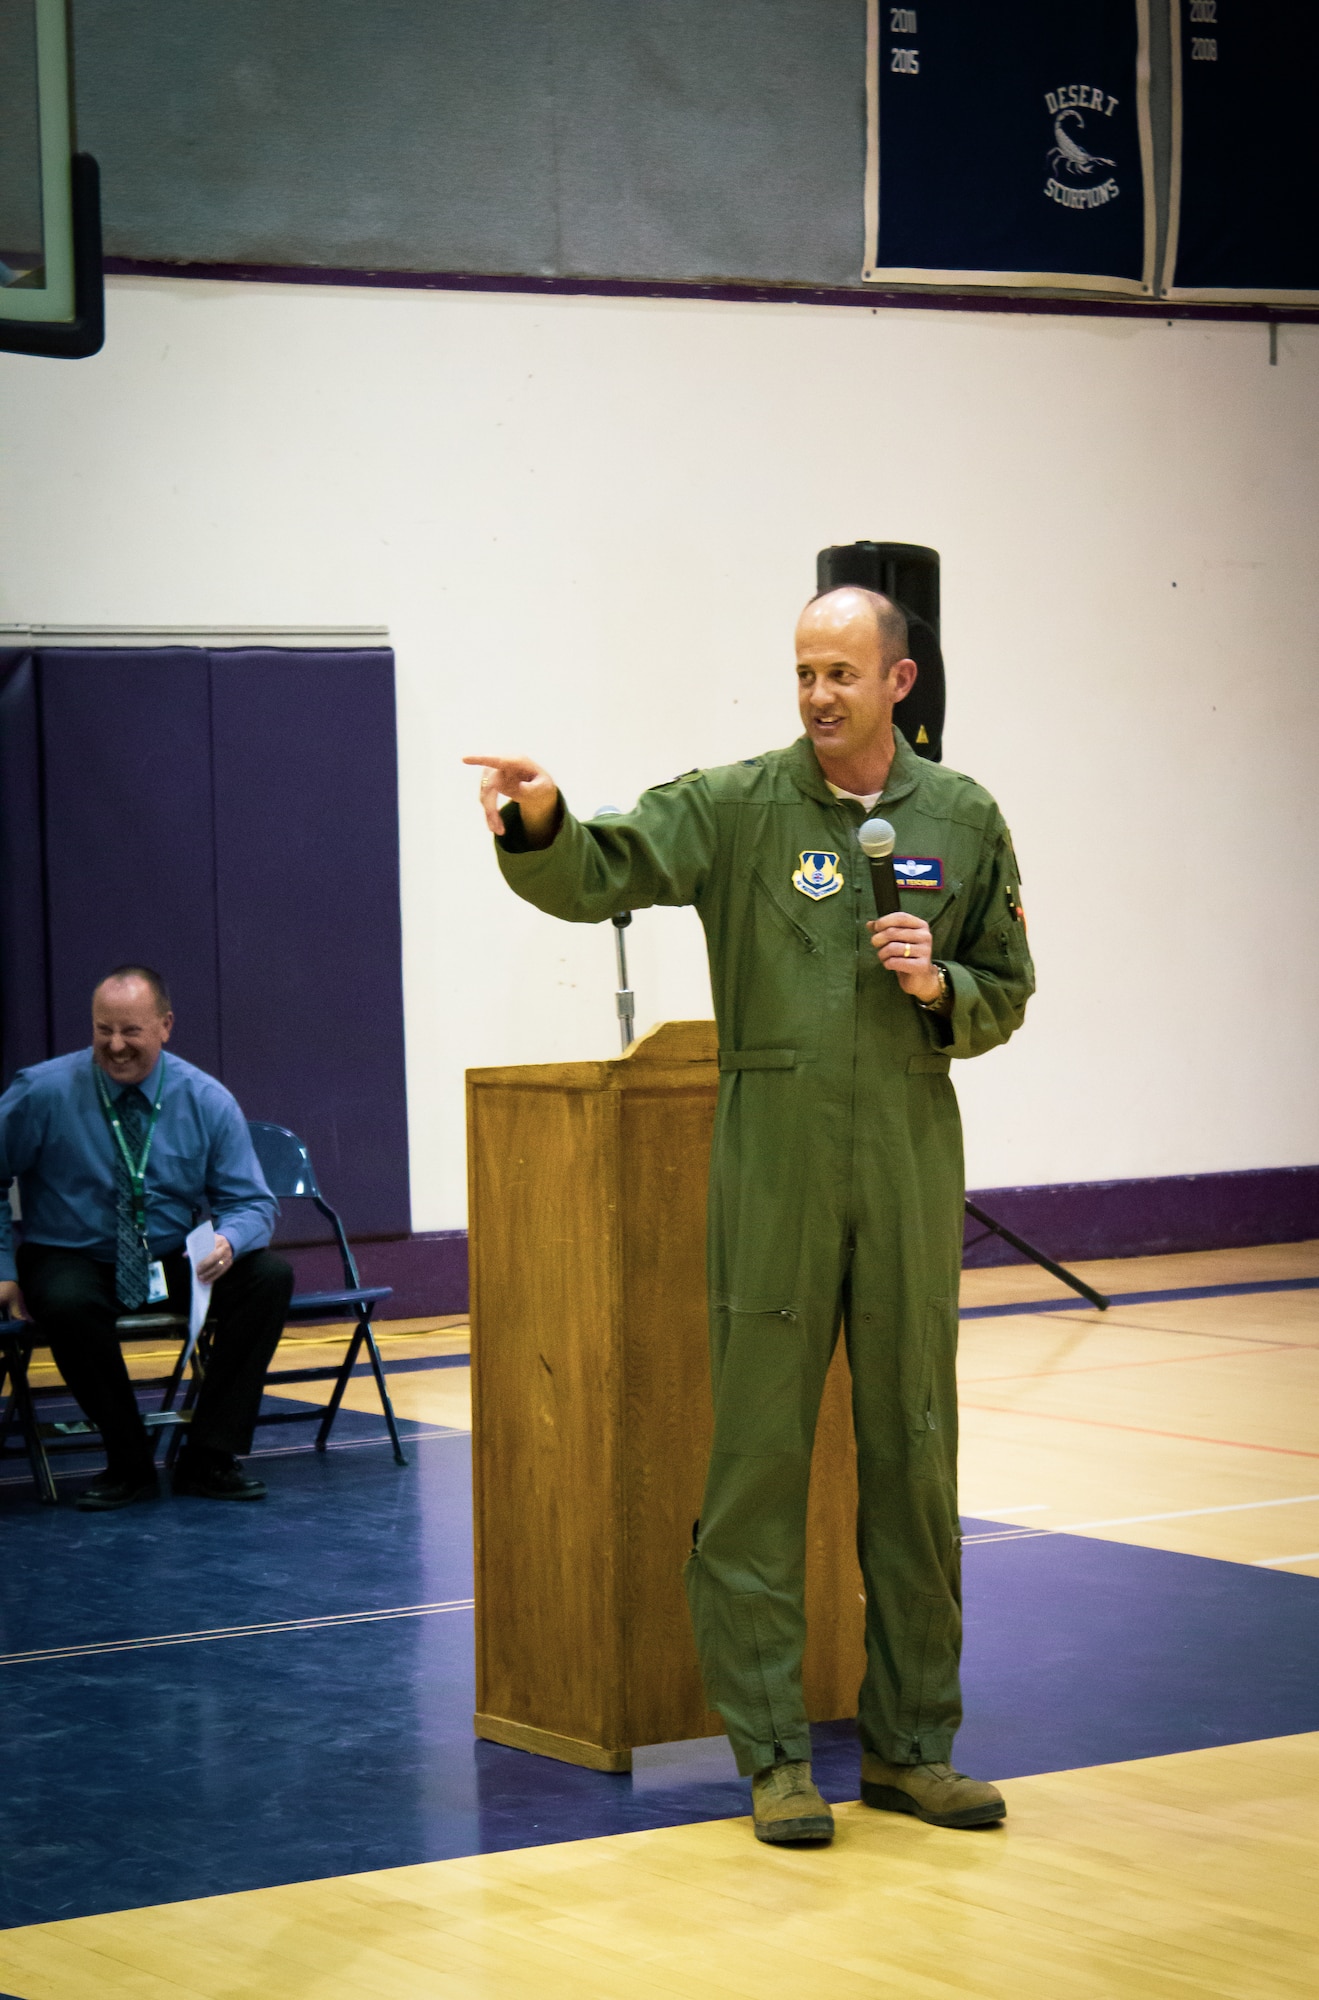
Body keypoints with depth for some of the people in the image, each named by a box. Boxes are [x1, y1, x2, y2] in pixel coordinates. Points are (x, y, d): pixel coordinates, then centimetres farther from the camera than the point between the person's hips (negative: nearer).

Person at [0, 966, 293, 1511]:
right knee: (68, 1303, -38)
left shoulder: (206, 1101, -5)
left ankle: (210, 1456, -14)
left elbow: (251, 1201, -3)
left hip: (175, 1263, 3)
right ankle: (129, 1465, -18)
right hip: (73, 1261, -3)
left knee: (269, 1275, -23)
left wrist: (229, 1241, -27)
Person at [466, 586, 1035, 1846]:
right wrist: (538, 823, -33)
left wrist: (940, 985, -8)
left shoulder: (961, 819, 7)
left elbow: (1006, 997, 13)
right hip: (773, 1172, -2)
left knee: (913, 1464, 8)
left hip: (909, 1169, 2)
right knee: (757, 1464, -2)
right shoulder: (736, 808, -1)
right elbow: (595, 878, -12)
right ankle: (774, 1754, 6)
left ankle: (910, 1746, 19)